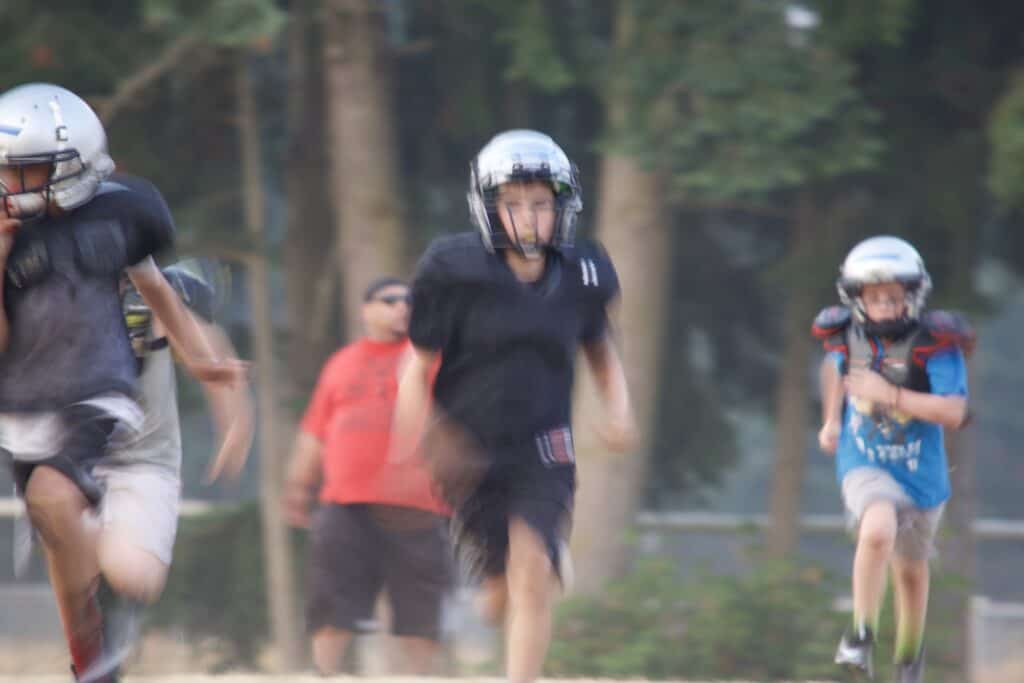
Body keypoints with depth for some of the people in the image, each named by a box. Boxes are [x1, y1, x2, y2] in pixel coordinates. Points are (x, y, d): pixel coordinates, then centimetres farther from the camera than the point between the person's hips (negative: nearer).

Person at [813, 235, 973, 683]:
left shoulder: (934, 344, -18)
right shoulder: (848, 336, -7)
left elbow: (954, 412, -25)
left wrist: (891, 395, -29)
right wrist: (831, 420, 12)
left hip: (920, 473, 0)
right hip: (865, 465, 0)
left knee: (911, 571, 17)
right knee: (878, 530, -32)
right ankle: (861, 634, -19)